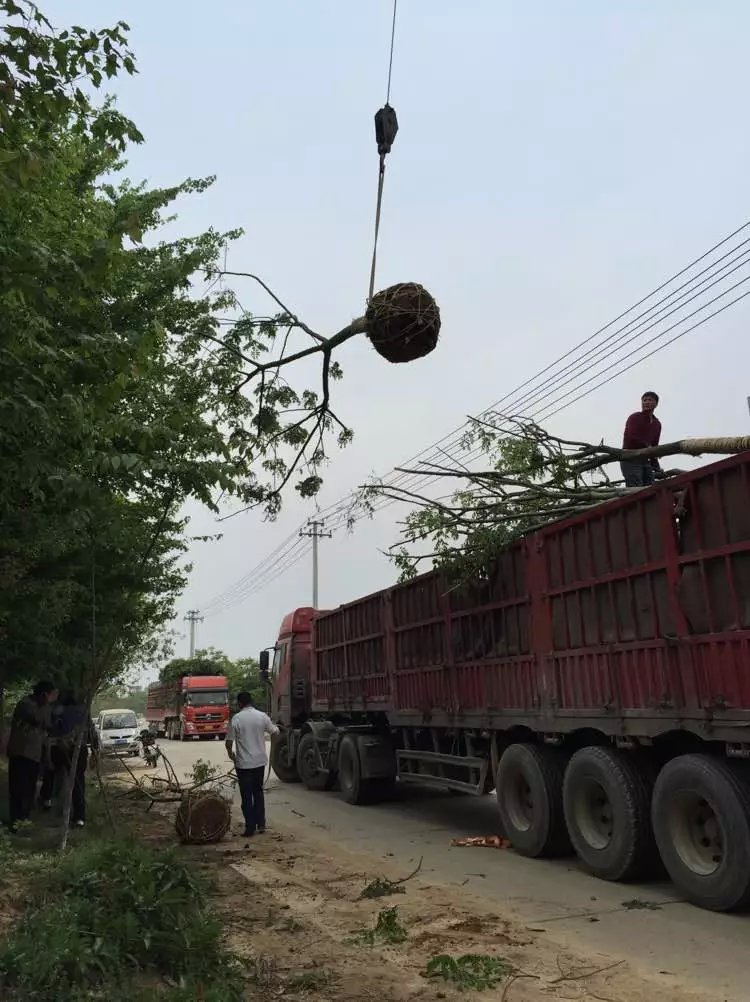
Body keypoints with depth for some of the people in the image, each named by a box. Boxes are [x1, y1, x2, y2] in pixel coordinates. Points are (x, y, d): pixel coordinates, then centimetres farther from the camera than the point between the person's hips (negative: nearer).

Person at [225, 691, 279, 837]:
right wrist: (274, 725, 35)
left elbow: (229, 741, -8)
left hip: (243, 763, -3)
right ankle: (261, 824, 22)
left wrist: (231, 754, 11)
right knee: (258, 792, 19)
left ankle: (250, 828, 7)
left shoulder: (236, 719, -11)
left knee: (247, 796, 5)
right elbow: (275, 731, 12)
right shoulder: (262, 716, -2)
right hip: (260, 761, 4)